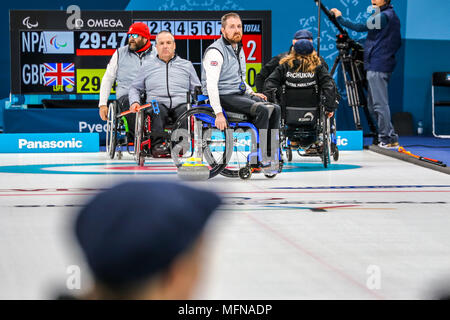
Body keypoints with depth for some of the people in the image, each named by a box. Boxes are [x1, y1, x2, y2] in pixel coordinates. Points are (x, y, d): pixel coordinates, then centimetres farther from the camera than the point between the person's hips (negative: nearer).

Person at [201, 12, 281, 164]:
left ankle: (270, 154, -6)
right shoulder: (215, 51, -14)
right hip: (223, 97, -9)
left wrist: (252, 93, 11)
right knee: (262, 110, -26)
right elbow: (211, 84, -22)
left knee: (275, 109, -7)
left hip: (239, 94, 9)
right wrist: (218, 114, -28)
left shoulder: (239, 49, 17)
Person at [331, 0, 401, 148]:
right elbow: (397, 43, 23)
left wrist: (340, 18, -8)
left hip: (377, 66, -10)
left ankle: (388, 139, -9)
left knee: (379, 104, -9)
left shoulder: (384, 16, -12)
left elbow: (361, 27, -16)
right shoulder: (391, 16, 18)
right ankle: (390, 138, 13)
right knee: (372, 106, 13)